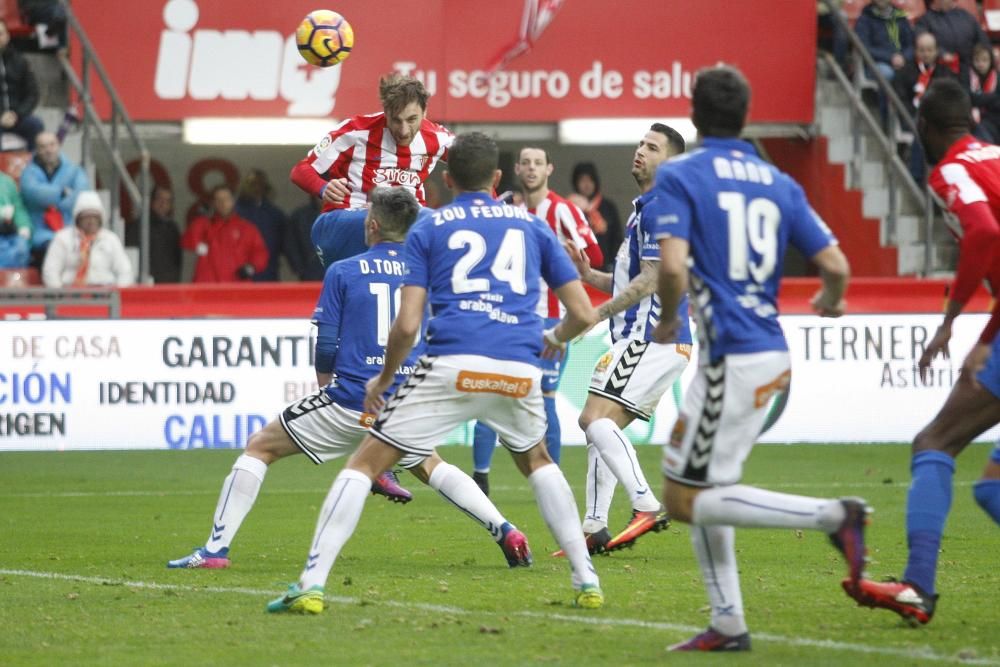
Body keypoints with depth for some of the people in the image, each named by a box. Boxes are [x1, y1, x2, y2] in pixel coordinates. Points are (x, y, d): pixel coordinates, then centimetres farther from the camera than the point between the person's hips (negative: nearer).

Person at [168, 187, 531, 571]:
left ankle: (215, 549, 1)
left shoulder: (342, 272, -2)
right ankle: (506, 533, 16)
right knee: (430, 467, 31)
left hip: (351, 400, -4)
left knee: (259, 448, 10)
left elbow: (326, 348, -3)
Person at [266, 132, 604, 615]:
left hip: (452, 368, -3)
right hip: (519, 374, 3)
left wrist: (383, 379, 19)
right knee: (536, 462, 32)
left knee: (365, 464, 6)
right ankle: (586, 581, 25)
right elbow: (583, 314, 18)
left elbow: (407, 325, 3)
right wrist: (554, 338, 40)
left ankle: (311, 584, -5)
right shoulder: (532, 225, 20)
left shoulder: (428, 229, 13)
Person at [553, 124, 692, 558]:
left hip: (650, 339, -11)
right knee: (601, 426, 11)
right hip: (651, 340, 11)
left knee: (596, 418, -19)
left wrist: (596, 314, -11)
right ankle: (594, 530, 9)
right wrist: (588, 274, 12)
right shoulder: (645, 209, 22)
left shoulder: (658, 209, -11)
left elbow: (650, 281, -17)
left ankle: (647, 507, -27)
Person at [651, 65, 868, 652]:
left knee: (688, 499, -2)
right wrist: (832, 301, 28)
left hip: (731, 360, -7)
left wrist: (668, 321, 0)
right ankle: (728, 624, 14)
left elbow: (674, 266, -20)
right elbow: (836, 264, 5)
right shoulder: (779, 183, 10)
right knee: (693, 485, 18)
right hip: (772, 355, 7)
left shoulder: (678, 176, -7)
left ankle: (833, 516, -16)